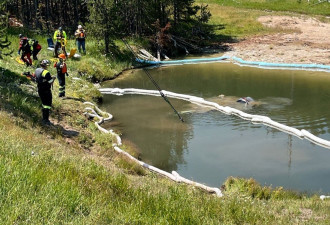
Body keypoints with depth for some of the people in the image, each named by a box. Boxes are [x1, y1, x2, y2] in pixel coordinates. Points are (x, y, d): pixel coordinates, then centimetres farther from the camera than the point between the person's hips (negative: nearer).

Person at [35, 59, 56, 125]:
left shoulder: (37, 70, 5)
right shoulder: (46, 73, -20)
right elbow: (50, 82, -17)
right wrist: (53, 78, 4)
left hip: (40, 90, 8)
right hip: (46, 91, -8)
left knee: (44, 104, 19)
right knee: (48, 105, -1)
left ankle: (44, 119, 25)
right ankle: (46, 120, -3)